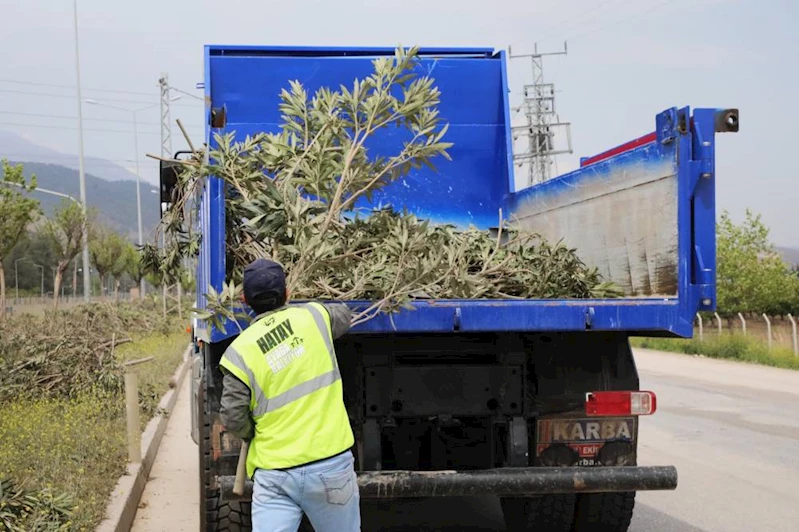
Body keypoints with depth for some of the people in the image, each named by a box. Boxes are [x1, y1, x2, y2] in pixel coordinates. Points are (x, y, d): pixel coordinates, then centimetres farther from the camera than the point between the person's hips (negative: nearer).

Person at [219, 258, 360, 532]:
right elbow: (343, 315, 26)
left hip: (274, 475, -1)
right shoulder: (313, 316, 1)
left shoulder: (239, 351, -3)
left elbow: (233, 419, -3)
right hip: (331, 462, 1)